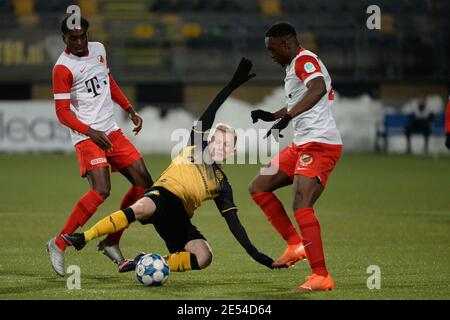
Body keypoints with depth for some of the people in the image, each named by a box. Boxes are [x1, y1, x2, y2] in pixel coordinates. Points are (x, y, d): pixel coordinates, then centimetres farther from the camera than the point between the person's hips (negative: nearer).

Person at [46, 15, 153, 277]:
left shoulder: (98, 49, 9)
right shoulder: (63, 68, -14)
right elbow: (63, 112, -15)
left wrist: (130, 110, 21)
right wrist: (90, 132, -27)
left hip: (111, 132, 8)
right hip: (87, 137, -8)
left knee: (144, 184, 4)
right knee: (101, 190, -25)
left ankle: (111, 242, 11)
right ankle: (59, 244, -16)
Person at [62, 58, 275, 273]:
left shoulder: (221, 185, 18)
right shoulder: (197, 147, 15)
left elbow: (233, 221, 15)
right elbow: (208, 116, 4)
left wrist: (254, 253, 5)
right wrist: (233, 85, -3)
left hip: (179, 216, 3)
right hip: (164, 193, -3)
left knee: (204, 258, -24)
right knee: (141, 208, -41)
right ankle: (83, 239, -40)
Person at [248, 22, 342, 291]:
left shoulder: (304, 60, -12)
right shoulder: (295, 66, 19)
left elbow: (318, 89, -34)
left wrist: (287, 116, -40)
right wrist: (272, 116, 31)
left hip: (320, 144, -11)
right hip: (302, 144, 11)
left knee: (302, 207, -22)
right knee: (258, 187, 14)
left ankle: (322, 277, -22)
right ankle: (296, 245, 13)